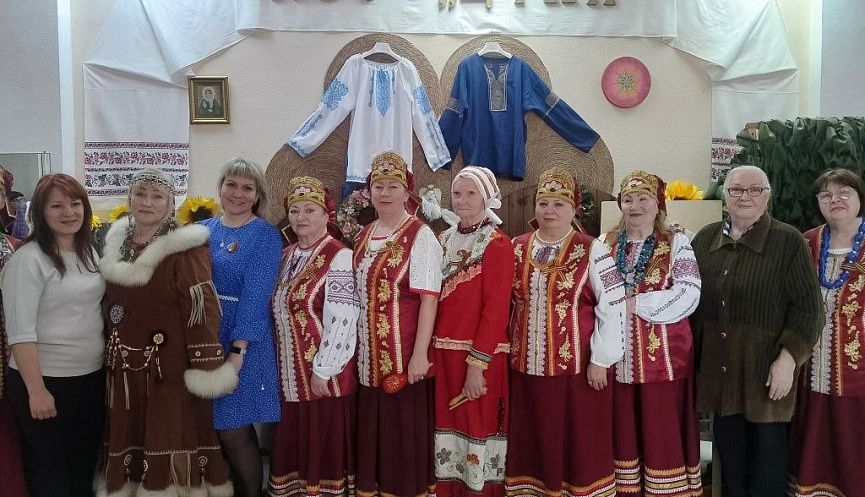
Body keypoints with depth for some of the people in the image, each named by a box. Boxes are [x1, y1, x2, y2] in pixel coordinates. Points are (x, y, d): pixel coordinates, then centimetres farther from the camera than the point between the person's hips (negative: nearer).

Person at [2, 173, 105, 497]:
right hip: (46, 380, -6)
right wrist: (36, 390, -22)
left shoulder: (90, 252, 7)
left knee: (85, 467, 20)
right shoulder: (29, 258, -15)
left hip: (92, 377, 7)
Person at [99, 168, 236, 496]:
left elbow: (201, 308, -18)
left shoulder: (185, 247, -14)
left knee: (174, 444, 2)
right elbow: (112, 302, 18)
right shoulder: (117, 242, 9)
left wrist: (207, 368, -20)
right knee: (128, 443, 16)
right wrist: (112, 352, 18)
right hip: (126, 365, 7)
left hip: (171, 364, -6)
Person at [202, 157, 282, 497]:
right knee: (211, 428, 13)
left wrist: (237, 350, -20)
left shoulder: (266, 236, -7)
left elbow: (255, 297, -14)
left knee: (233, 431, -1)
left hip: (242, 342, -5)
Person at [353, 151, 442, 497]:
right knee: (372, 430, 14)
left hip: (404, 355, -6)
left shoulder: (420, 236, -10)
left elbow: (429, 298, -15)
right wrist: (355, 346, 12)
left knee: (405, 432, 4)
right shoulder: (363, 236, 10)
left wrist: (420, 353, -19)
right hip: (369, 354, 6)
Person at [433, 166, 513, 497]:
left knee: (477, 427, 3)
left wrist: (477, 363, -19)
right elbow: (432, 301, 12)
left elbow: (496, 308, -14)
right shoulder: (443, 241, 11)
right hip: (442, 352, 6)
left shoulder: (498, 244, -7)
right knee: (446, 425, 12)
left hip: (478, 355, -6)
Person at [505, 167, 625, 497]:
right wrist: (509, 350, 9)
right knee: (532, 443, 12)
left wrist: (600, 359, -10)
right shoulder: (517, 249, 7)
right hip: (526, 366, 4)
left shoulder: (592, 250, -5)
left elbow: (613, 305, -7)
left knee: (580, 444, 5)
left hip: (577, 367, -4)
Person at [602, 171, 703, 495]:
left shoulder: (676, 244, -1)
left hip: (663, 357, -3)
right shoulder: (605, 245, 9)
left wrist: (636, 303, -16)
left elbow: (689, 295, -12)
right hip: (618, 357, 3)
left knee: (663, 432, 3)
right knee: (622, 431, 11)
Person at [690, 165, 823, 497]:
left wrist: (788, 358, -16)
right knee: (730, 469, 15)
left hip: (766, 372, -4)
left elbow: (806, 306, -8)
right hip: (718, 371, 4)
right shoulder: (705, 239, 7)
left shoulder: (788, 241, -4)